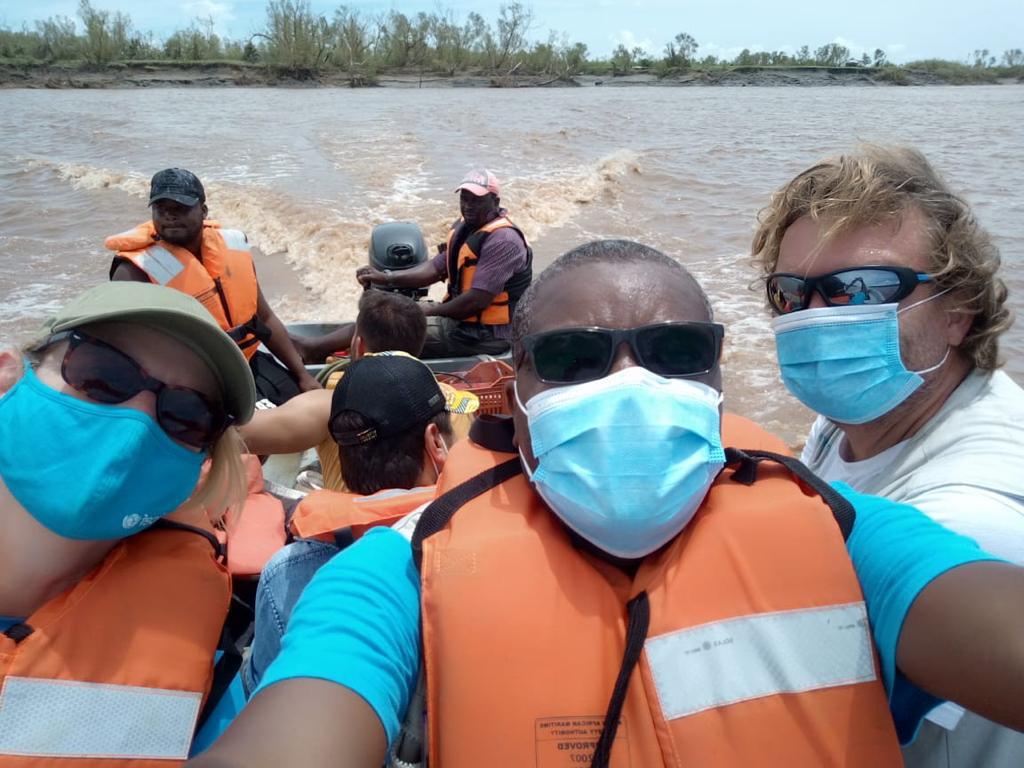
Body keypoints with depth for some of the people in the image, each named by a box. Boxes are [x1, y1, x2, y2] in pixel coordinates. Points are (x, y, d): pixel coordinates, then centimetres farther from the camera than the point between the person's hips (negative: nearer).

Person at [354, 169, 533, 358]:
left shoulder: (502, 240, -22)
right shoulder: (464, 227, 9)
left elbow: (477, 300, -26)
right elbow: (436, 268, 7)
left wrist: (432, 312, -13)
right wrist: (386, 277, -5)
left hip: (489, 333, -10)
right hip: (462, 317, 10)